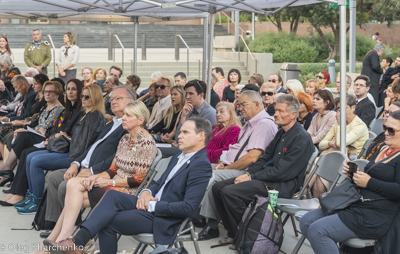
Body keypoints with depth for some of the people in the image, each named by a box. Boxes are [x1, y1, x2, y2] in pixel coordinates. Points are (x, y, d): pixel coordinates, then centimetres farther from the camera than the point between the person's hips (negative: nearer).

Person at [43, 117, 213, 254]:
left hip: (163, 218, -8)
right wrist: (147, 192, -1)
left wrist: (153, 205, -17)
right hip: (150, 204, 8)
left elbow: (188, 208, -22)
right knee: (112, 195, -17)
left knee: (107, 222, -17)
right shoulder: (179, 157, 17)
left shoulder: (202, 165, -14)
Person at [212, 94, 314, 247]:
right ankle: (234, 233, 4)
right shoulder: (281, 133, 14)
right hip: (268, 177, 10)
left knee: (230, 192, -24)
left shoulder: (301, 138, -15)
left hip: (283, 185, -10)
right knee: (218, 187, 0)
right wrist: (248, 173, 0)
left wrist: (251, 177, -15)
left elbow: (282, 172, -19)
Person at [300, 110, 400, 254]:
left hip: (372, 217, -10)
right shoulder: (383, 149, 17)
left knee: (317, 230, -21)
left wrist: (369, 182, -20)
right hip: (354, 205, 10)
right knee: (306, 221, 4)